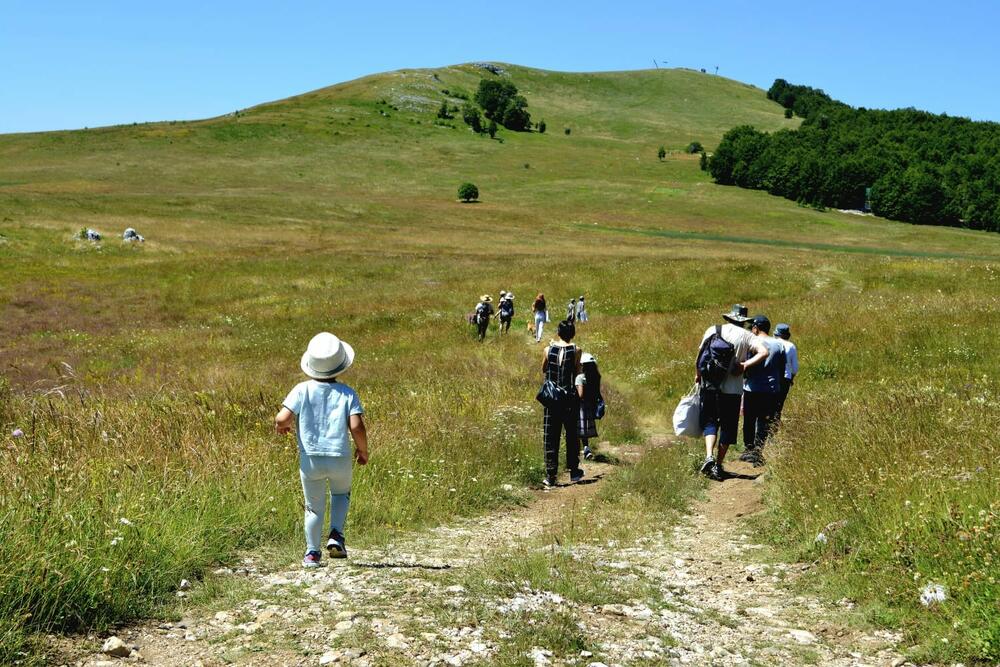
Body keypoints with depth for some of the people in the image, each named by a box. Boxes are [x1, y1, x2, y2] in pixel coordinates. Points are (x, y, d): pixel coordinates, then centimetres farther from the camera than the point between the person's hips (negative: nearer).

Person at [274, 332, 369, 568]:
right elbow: (357, 427, -14)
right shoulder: (347, 393, -5)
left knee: (314, 507, 17)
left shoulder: (302, 390, -5)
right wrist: (363, 450, 3)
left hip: (310, 458, 0)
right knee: (341, 494, 28)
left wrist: (281, 426, 10)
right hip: (340, 458, 0)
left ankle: (312, 553, 14)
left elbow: (282, 419, -14)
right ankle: (336, 536, 10)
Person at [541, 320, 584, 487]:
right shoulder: (575, 350, -7)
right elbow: (578, 372, -3)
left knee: (550, 437, 4)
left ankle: (550, 476, 2)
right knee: (572, 435, 14)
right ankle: (574, 472, 22)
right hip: (570, 398, -1)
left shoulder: (548, 349, -2)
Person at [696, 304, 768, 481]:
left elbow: (699, 355, 4)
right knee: (727, 427, 11)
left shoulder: (712, 330, 3)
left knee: (709, 422, 13)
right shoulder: (746, 336, -1)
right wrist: (745, 365, -9)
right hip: (732, 390, -1)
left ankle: (709, 457, -9)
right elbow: (763, 352, -15)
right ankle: (718, 465, 13)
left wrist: (698, 375, 18)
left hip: (708, 387, 2)